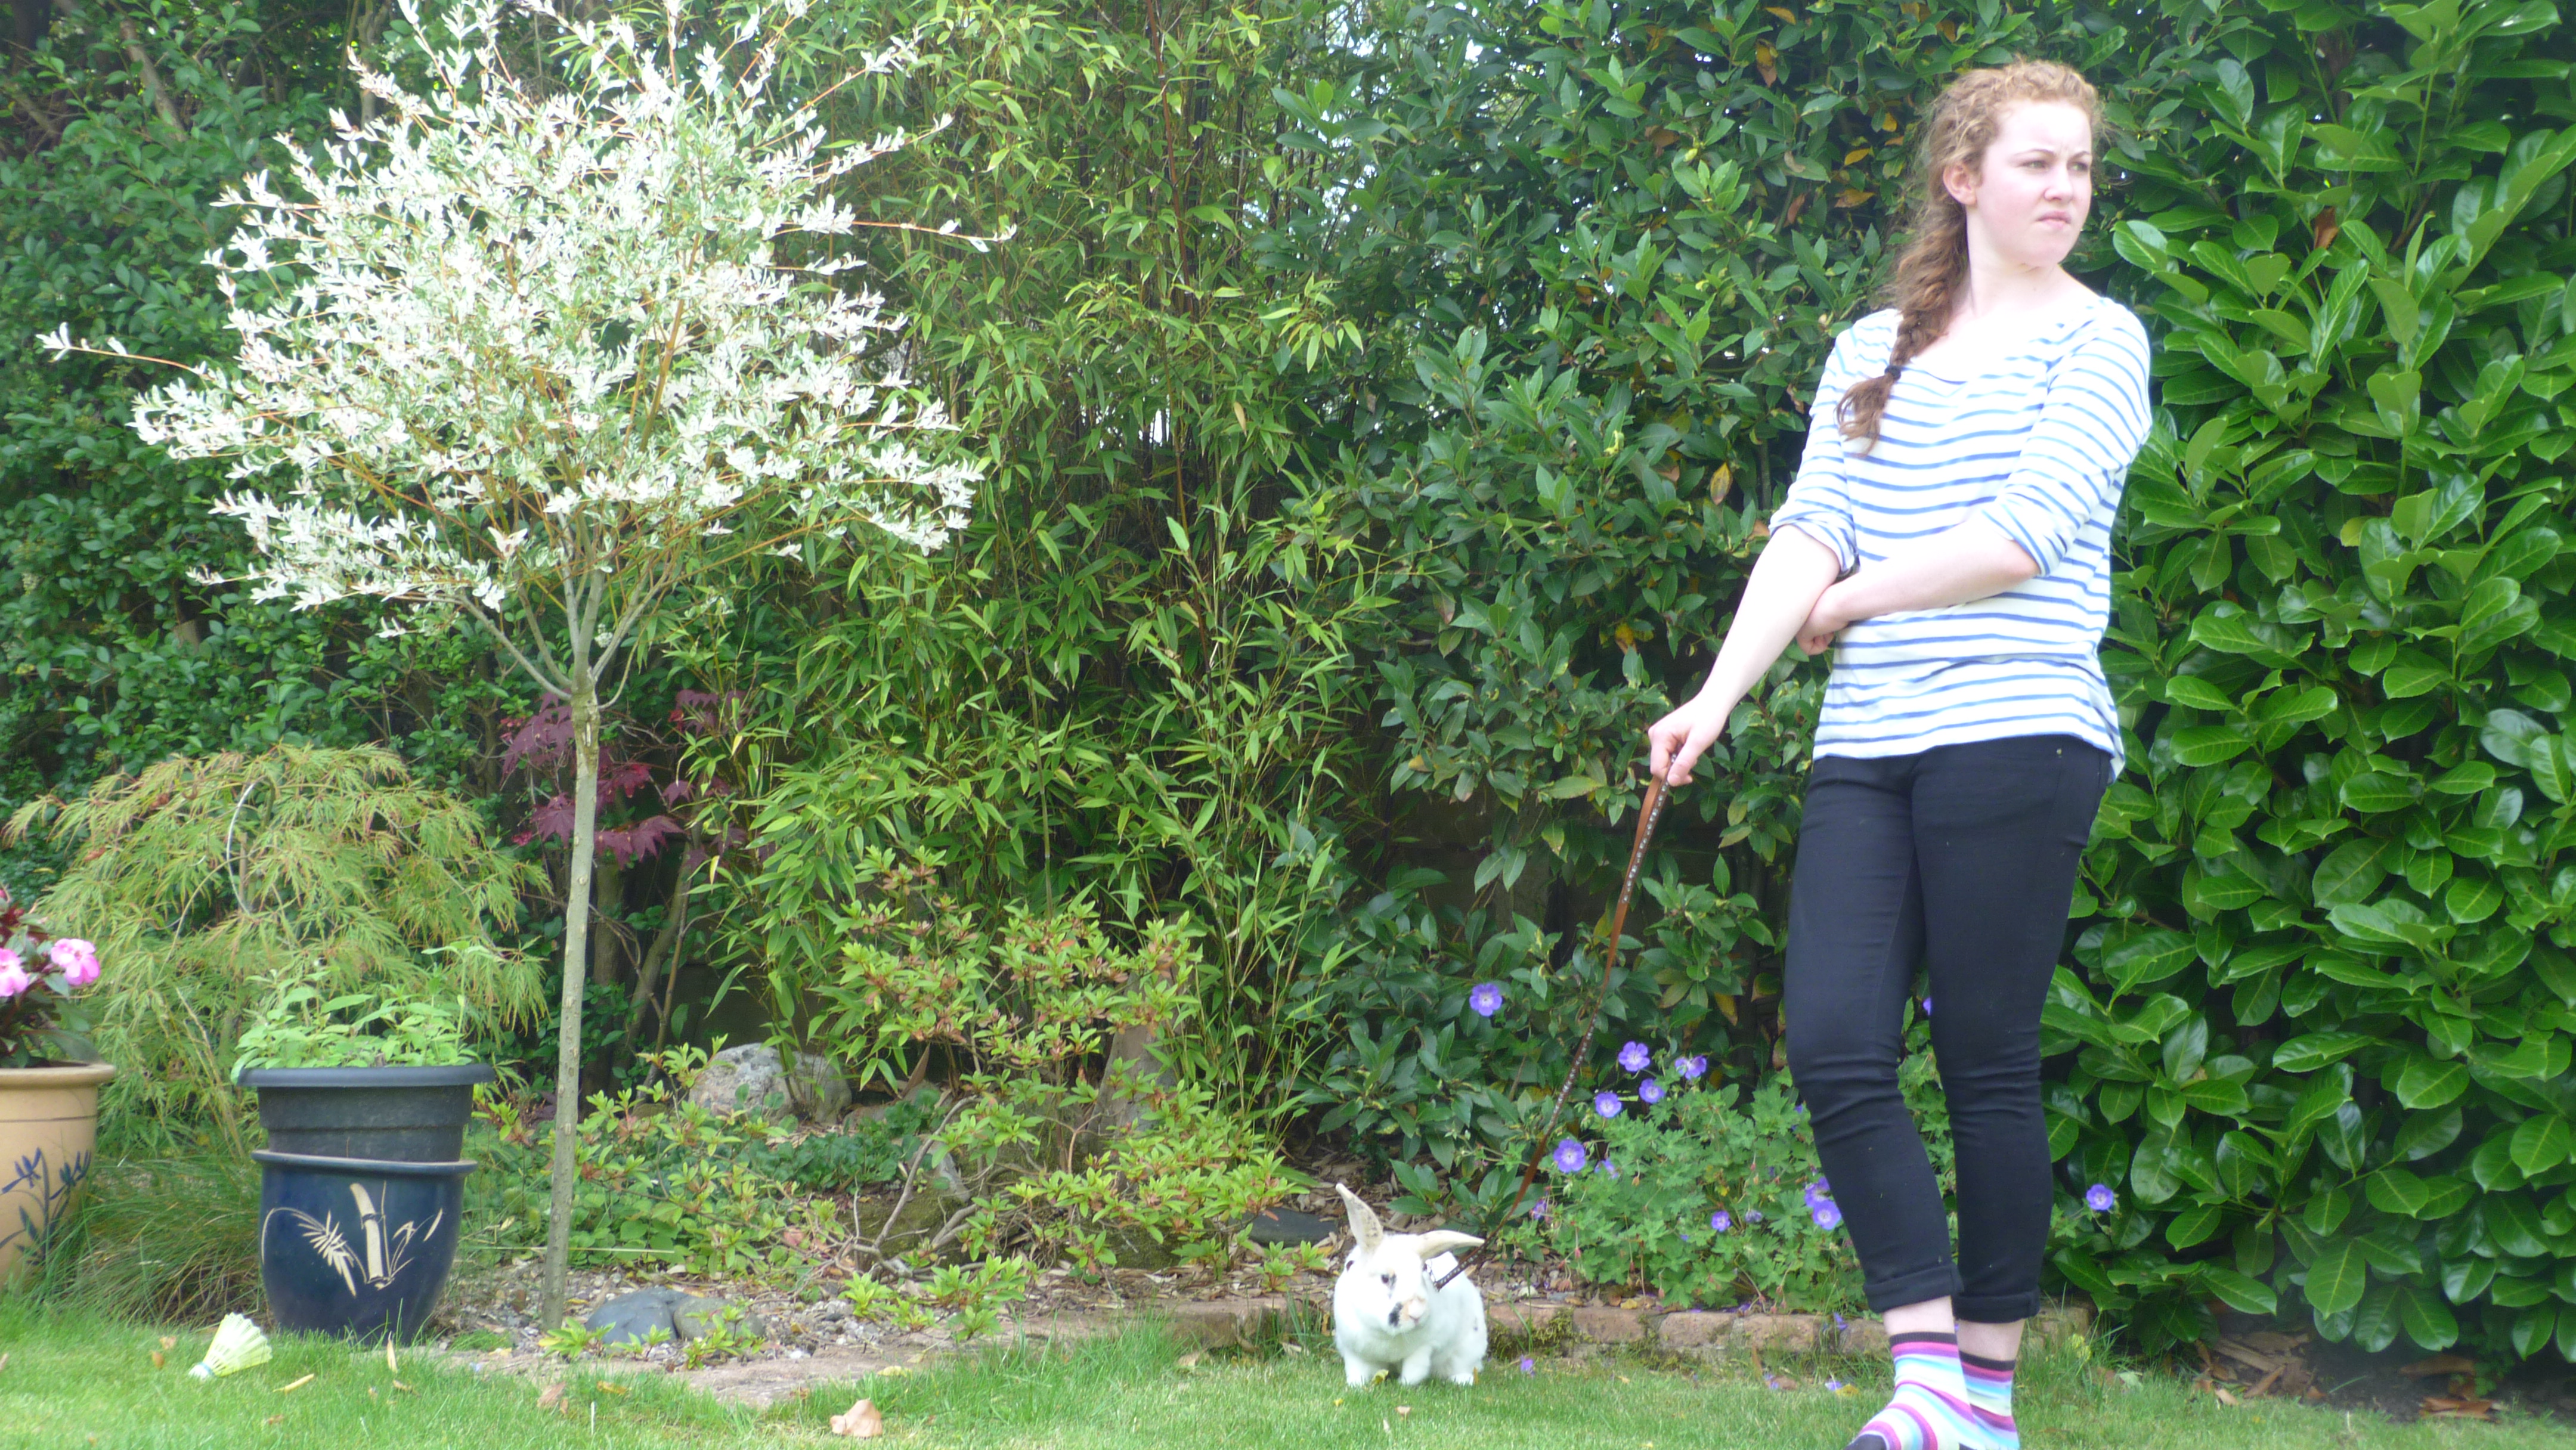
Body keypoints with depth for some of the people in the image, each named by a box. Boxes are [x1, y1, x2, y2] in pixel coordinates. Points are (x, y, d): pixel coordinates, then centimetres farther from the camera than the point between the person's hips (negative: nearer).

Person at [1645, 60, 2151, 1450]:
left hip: (2019, 735, -4)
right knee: (1834, 1047, -6)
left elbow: (2024, 538, -9)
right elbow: (1810, 532, 6)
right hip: (1866, 748, 4)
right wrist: (1718, 696, -6)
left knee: (1988, 1064, -2)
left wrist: (1851, 601, 1)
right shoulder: (1872, 351, 17)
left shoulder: (2097, 339, 3)